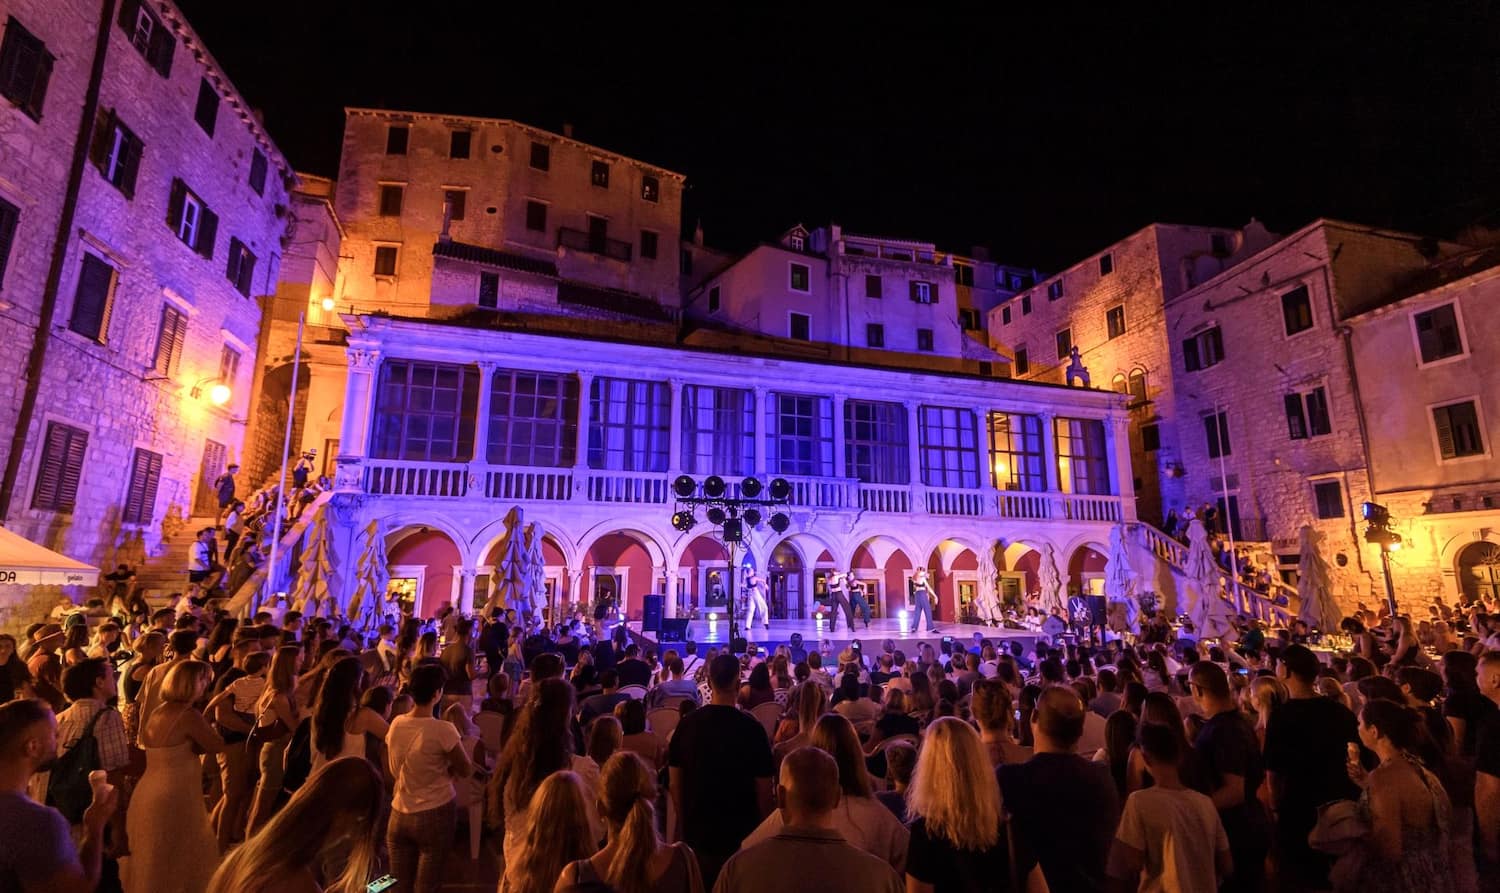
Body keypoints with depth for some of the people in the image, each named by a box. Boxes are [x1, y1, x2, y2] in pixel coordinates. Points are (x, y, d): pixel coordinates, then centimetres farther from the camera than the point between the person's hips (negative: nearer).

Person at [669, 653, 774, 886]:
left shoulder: (687, 724, -9)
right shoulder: (751, 728, -18)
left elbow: (674, 784, 0)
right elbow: (763, 790, -12)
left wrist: (685, 823, 14)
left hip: (697, 834, 3)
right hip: (741, 835, -3)